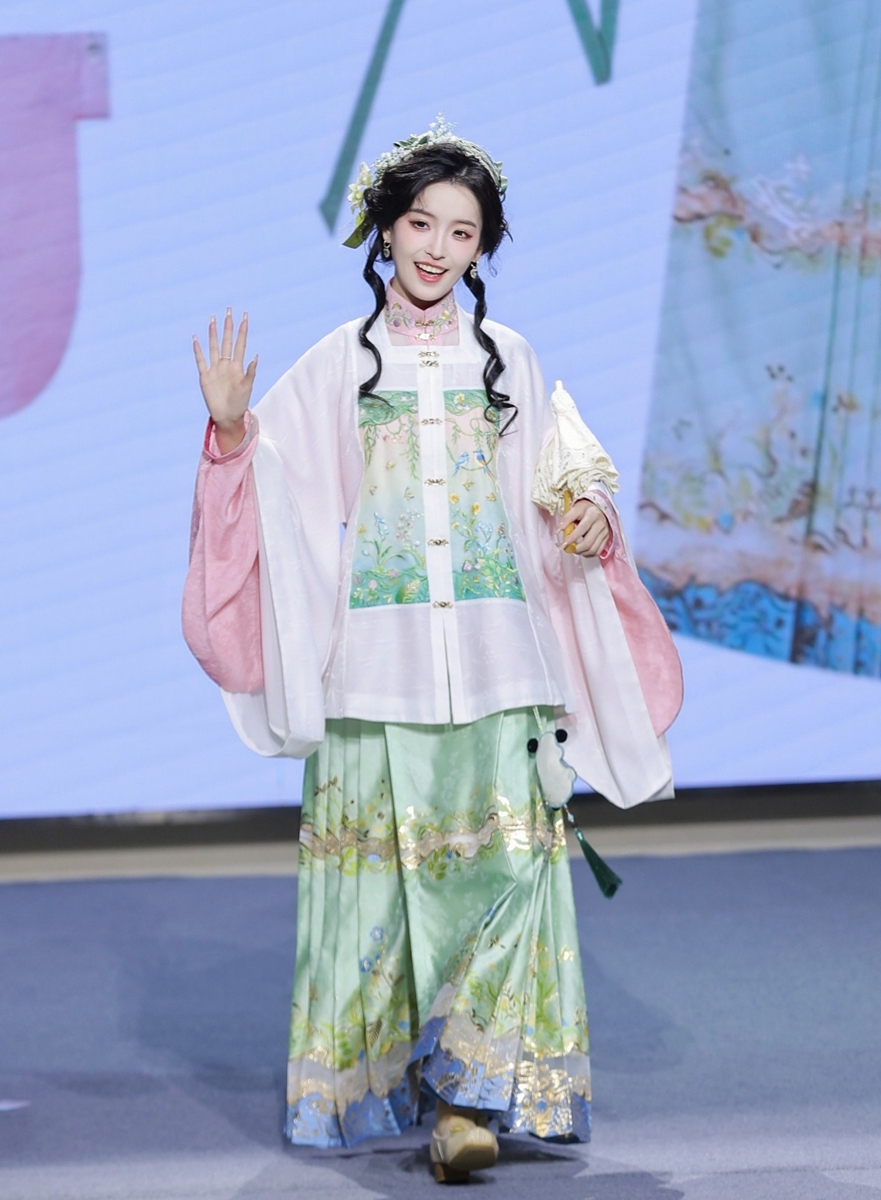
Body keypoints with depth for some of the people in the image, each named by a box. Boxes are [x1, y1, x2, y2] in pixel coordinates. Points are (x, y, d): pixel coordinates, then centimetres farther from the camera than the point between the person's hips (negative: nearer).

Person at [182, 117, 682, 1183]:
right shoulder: (339, 364, 9)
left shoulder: (507, 360, 13)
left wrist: (591, 517, -6)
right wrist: (230, 429, -13)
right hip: (377, 659, -1)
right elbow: (277, 481, 6)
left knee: (503, 857, -11)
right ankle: (377, 1083, 11)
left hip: (495, 655, 1)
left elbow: (560, 484, 15)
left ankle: (469, 1092, -11)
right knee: (384, 860, -1)